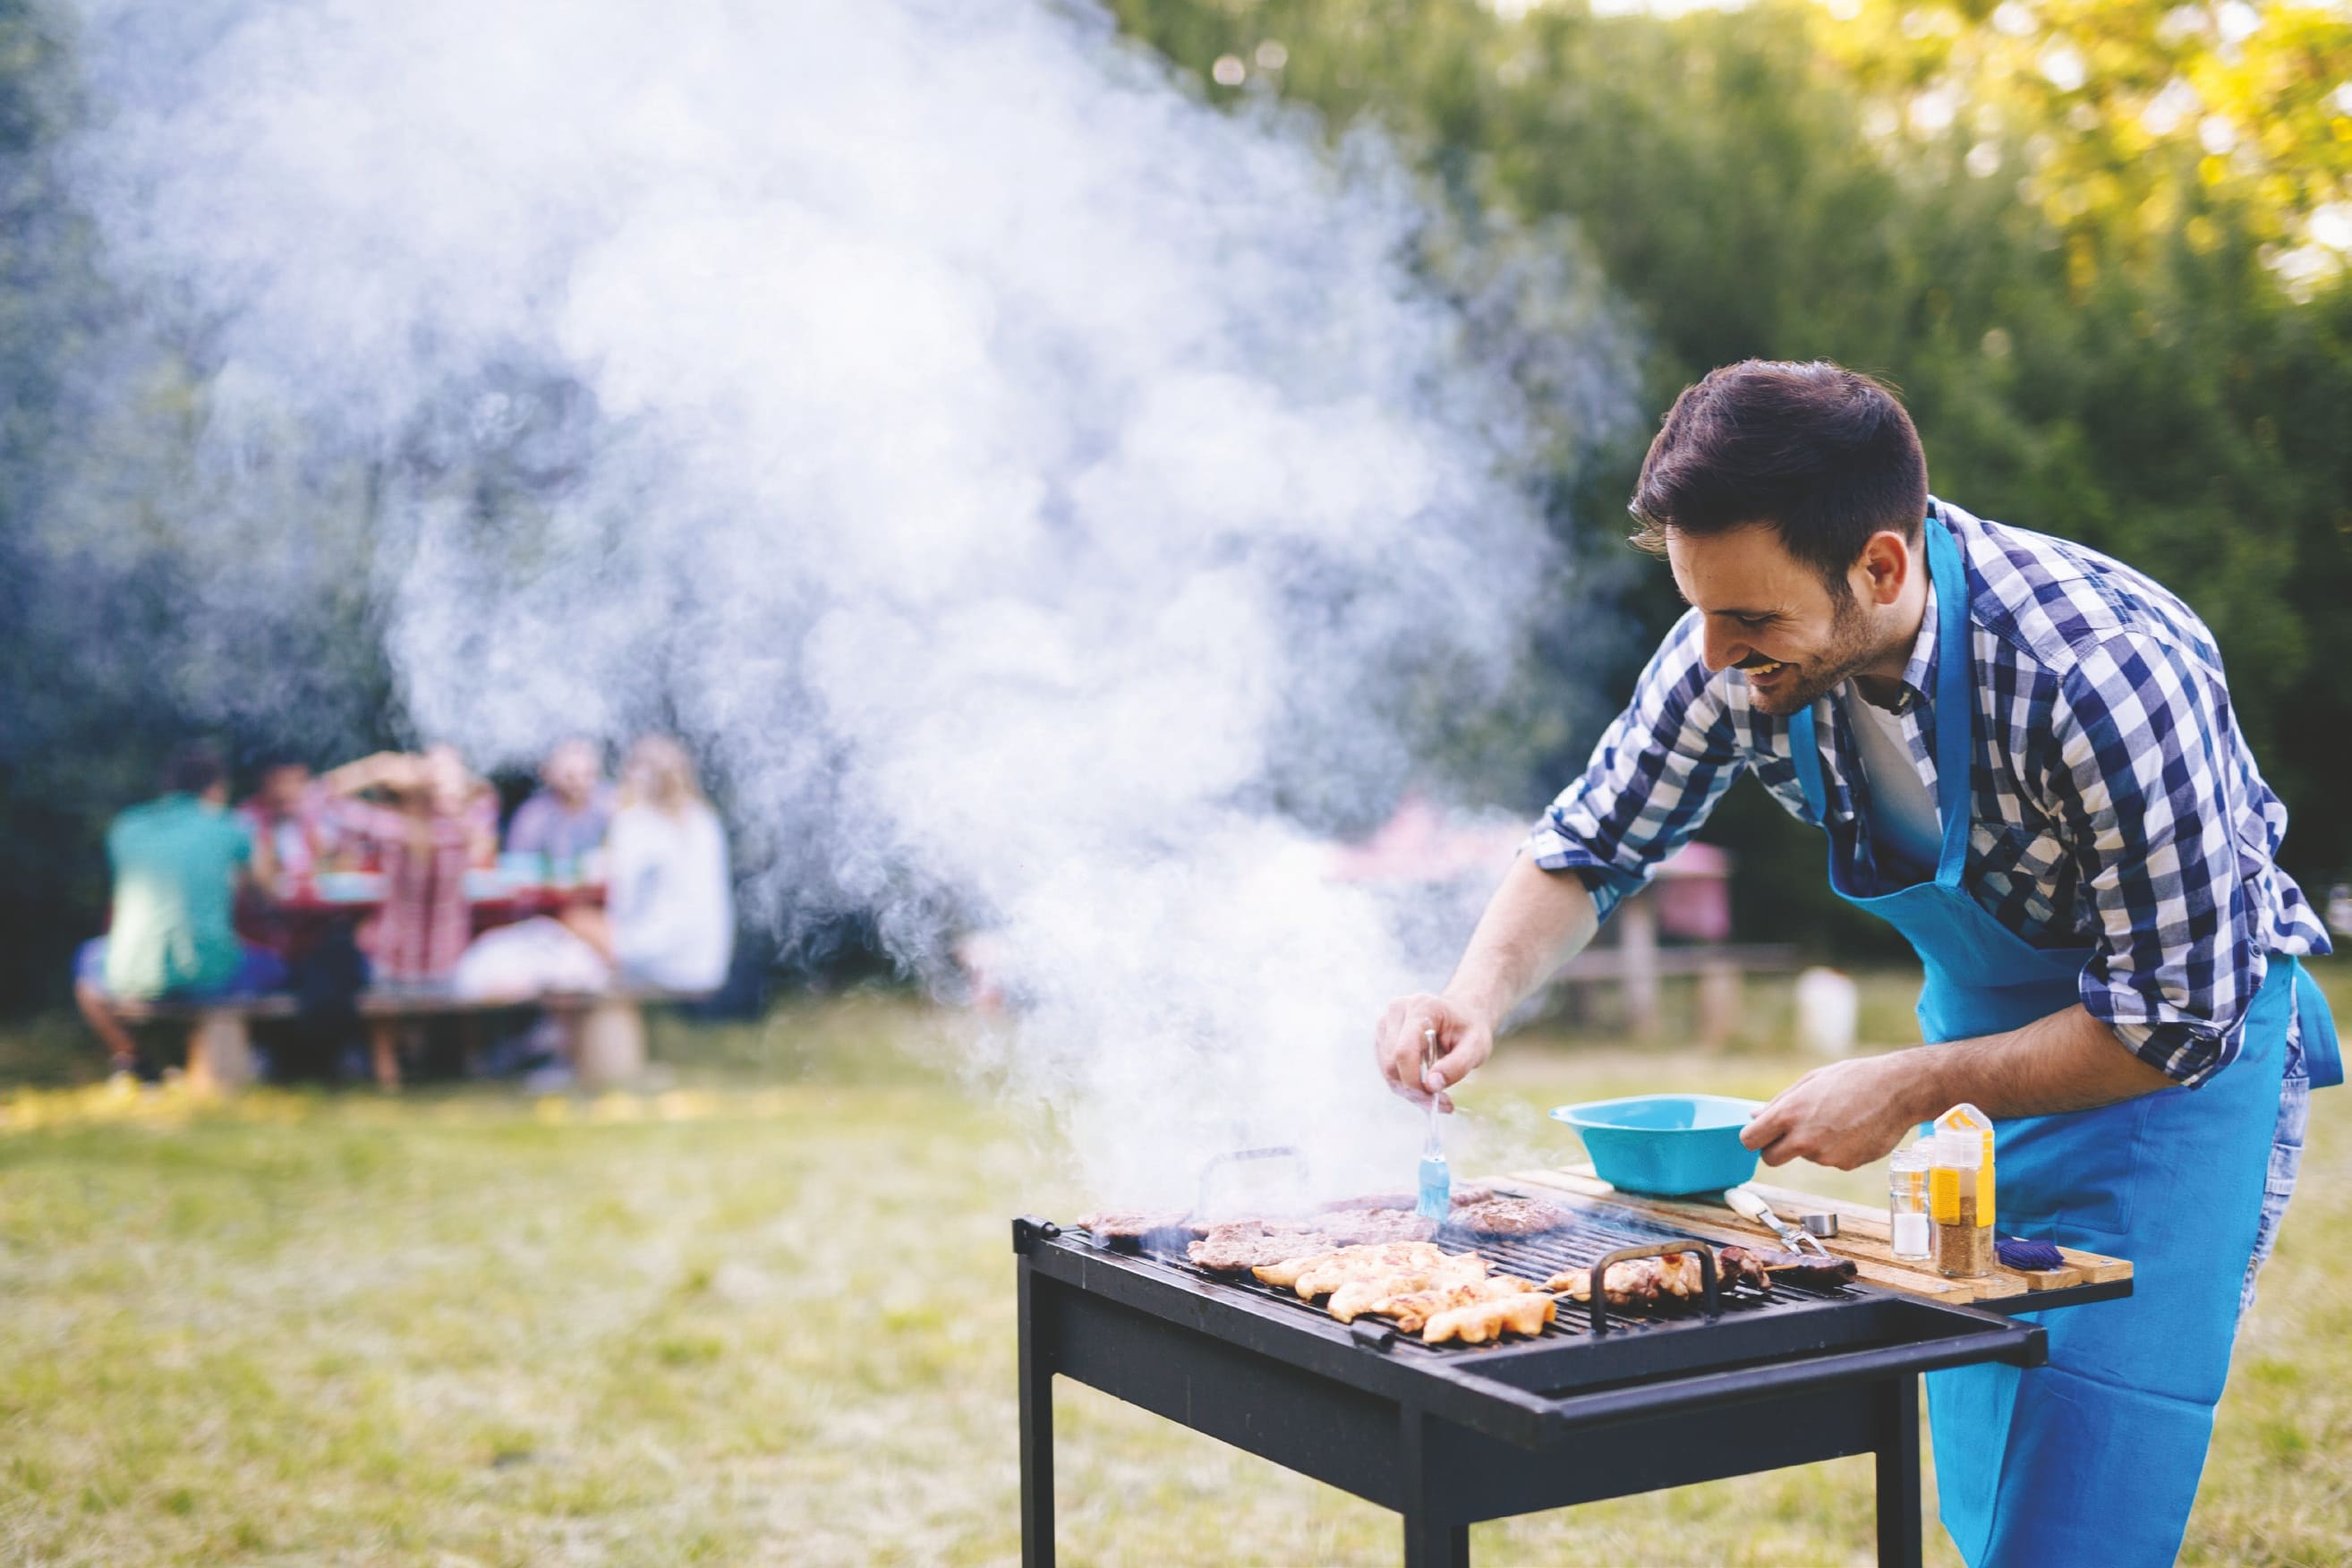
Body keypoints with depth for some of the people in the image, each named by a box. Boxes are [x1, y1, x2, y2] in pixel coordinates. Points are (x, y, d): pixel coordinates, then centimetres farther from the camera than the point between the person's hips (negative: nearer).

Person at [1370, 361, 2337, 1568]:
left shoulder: (2106, 679, -36)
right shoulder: (1740, 651, -20)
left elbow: (2178, 1019, -28)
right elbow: (1594, 841, -6)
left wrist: (1907, 1091, -28)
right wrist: (1479, 996, -23)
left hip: (2193, 1038, -5)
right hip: (1988, 1020, 6)